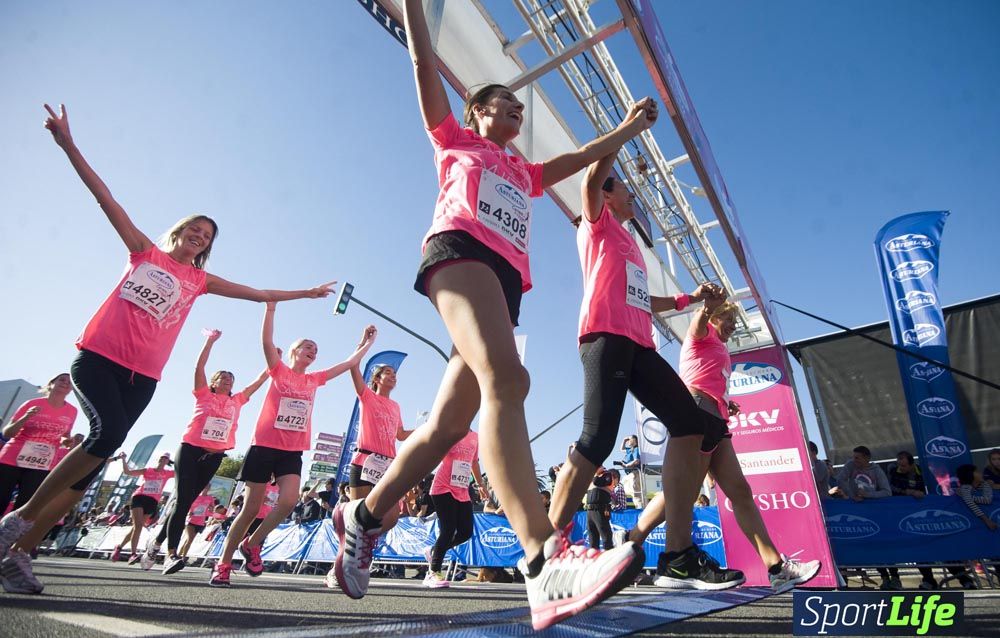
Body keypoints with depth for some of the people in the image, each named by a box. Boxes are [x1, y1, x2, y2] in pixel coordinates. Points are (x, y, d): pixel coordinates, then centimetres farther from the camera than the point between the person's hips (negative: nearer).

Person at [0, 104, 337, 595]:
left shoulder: (200, 281, 15)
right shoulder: (144, 251, 10)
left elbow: (259, 294, 18)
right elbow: (106, 199, 3)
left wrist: (304, 294, 19)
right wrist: (68, 145, -4)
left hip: (142, 375, 3)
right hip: (97, 356, -3)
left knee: (93, 464, -1)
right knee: (110, 431, -26)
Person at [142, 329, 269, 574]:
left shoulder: (236, 401, 15)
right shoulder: (204, 395, 5)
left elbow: (257, 382, 18)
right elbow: (199, 367, -2)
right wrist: (210, 340, -3)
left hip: (214, 456, 4)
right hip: (190, 449, -4)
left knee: (186, 501, 7)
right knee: (182, 500, -9)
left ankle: (157, 542, 24)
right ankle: (172, 553, -5)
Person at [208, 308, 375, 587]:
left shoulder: (314, 380, 14)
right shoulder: (278, 371, 3)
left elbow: (350, 363, 19)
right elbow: (267, 341, -13)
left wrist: (367, 342, 20)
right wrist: (270, 308, -19)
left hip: (293, 452, 3)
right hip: (264, 446, -3)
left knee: (289, 500, -17)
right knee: (251, 508, 3)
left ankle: (252, 544, 8)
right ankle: (223, 564, 22)